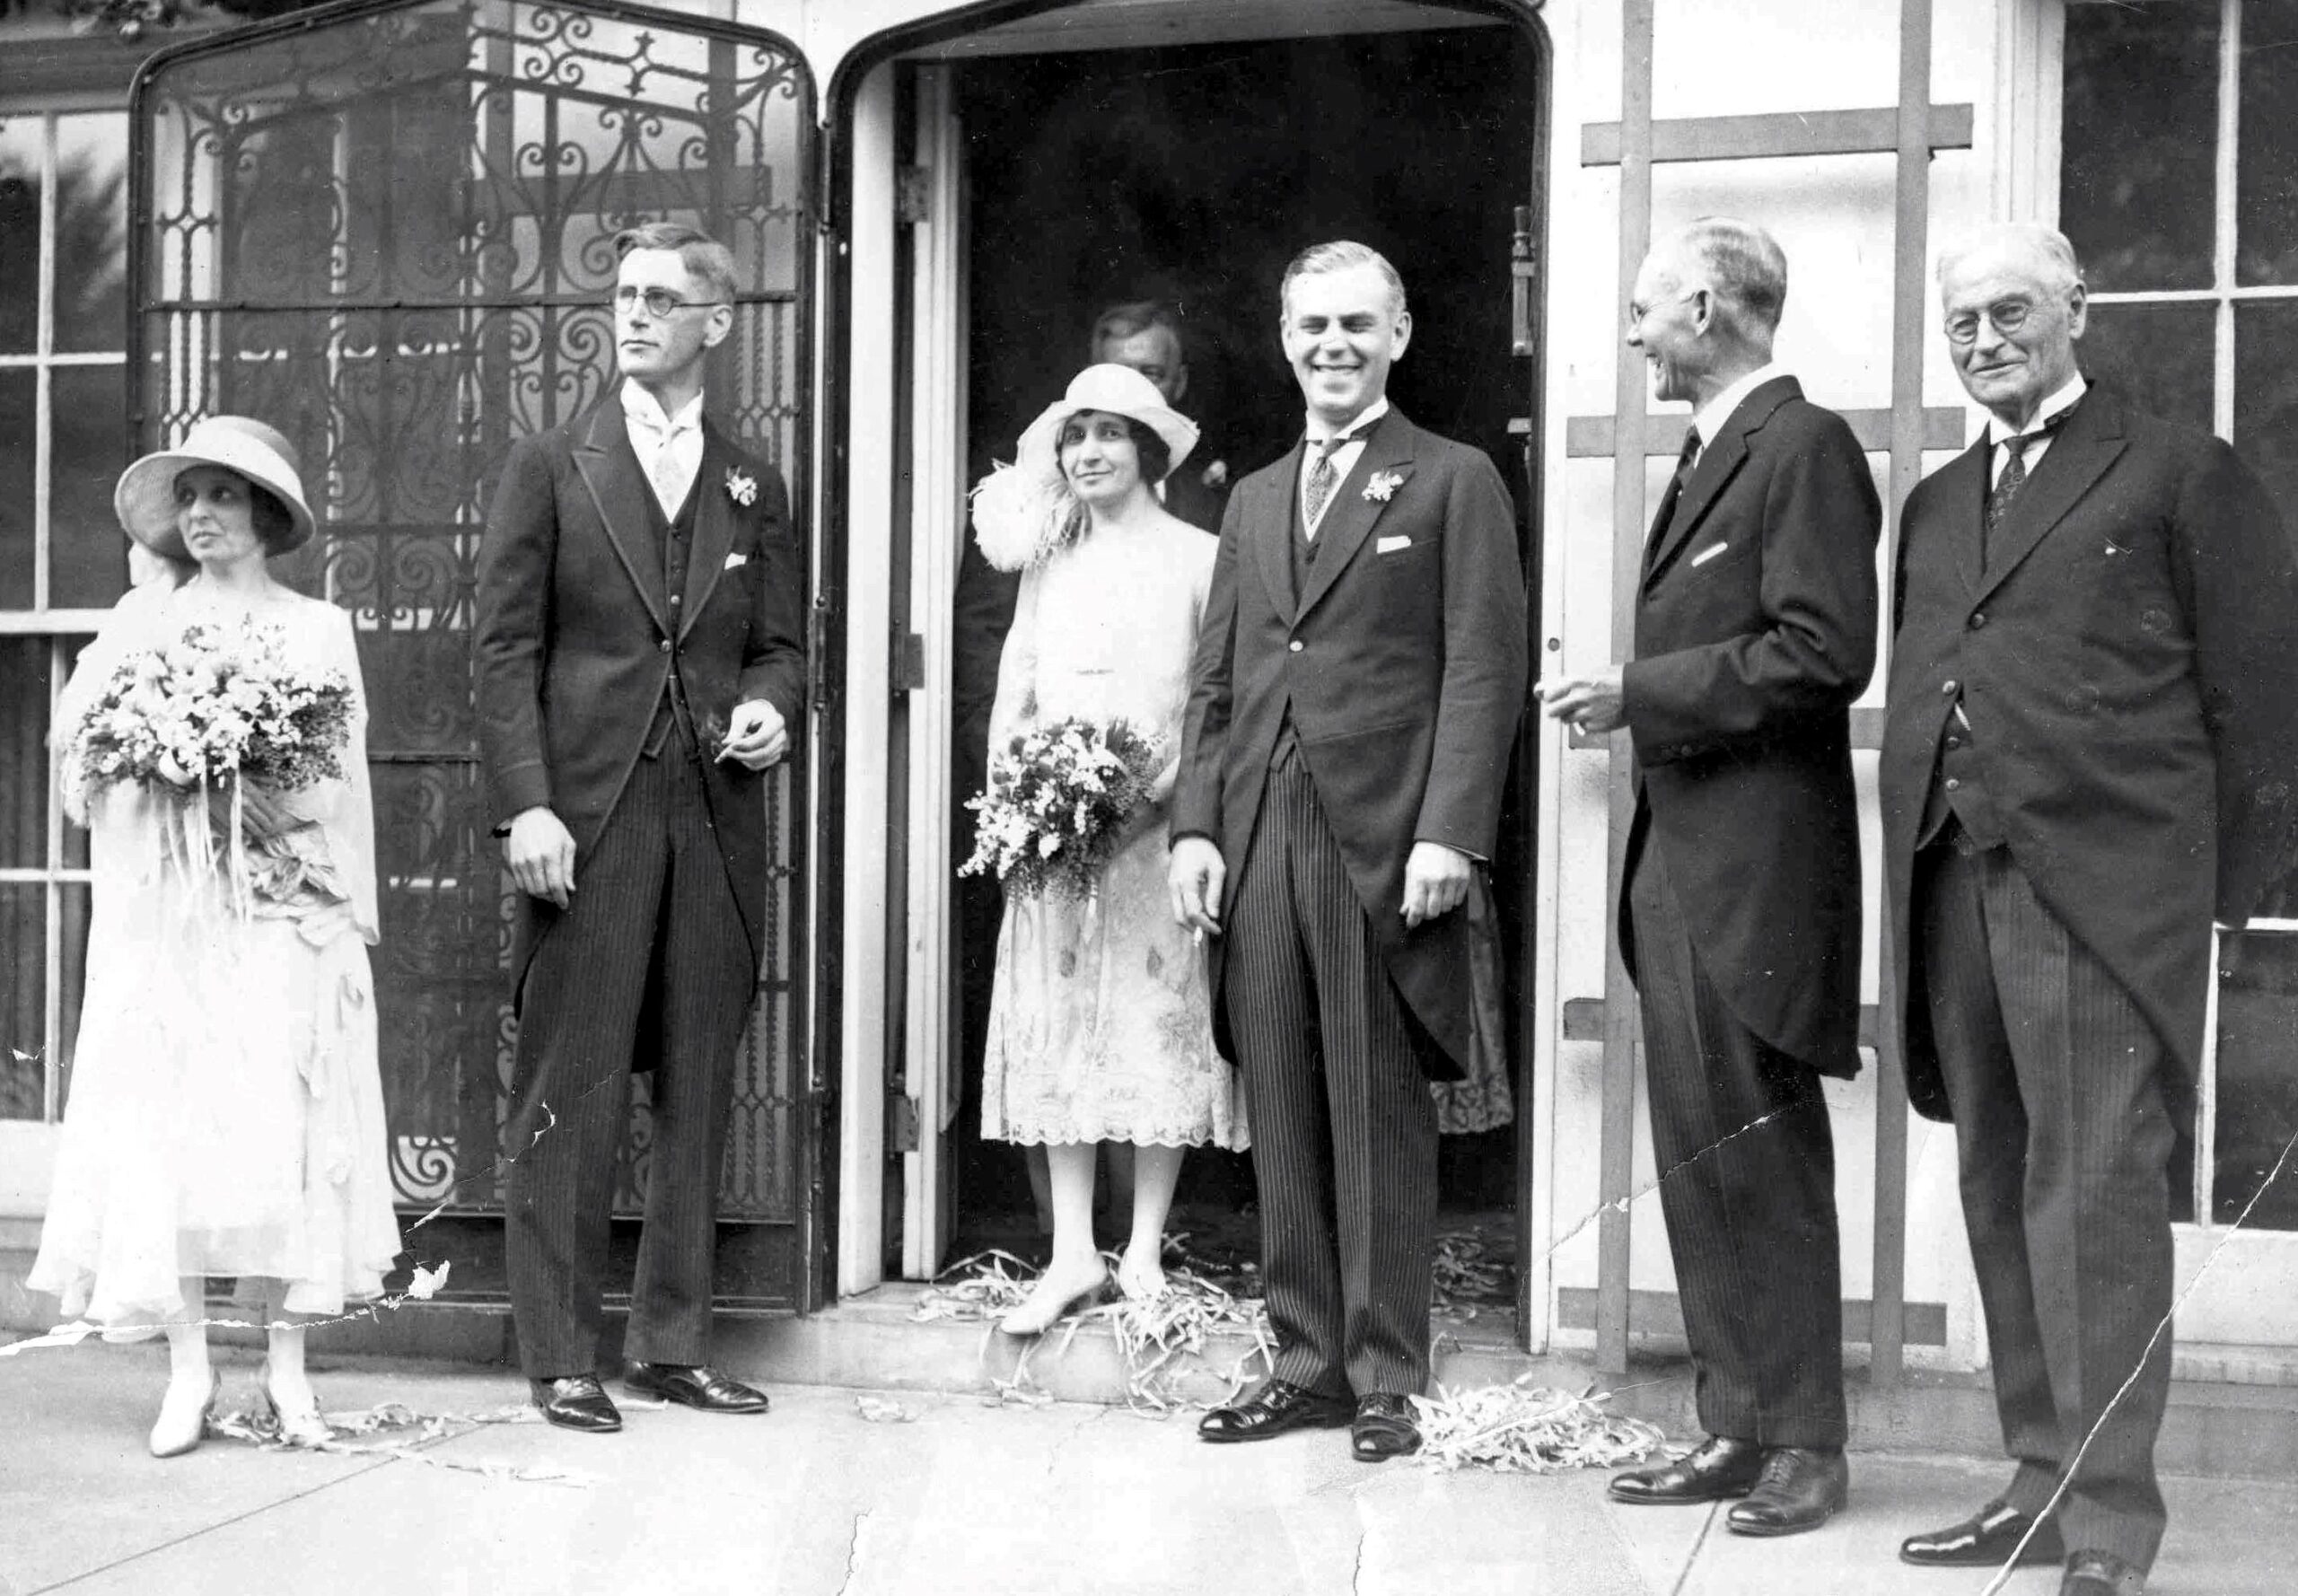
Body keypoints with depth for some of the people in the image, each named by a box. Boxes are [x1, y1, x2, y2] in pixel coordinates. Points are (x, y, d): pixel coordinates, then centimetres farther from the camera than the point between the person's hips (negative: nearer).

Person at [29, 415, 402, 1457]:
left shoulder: (317, 629, 10)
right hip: (159, 911, 2)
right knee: (164, 1118, -5)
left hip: (280, 910, -1)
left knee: (280, 1121, -6)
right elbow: (79, 747, 7)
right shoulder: (143, 621, 14)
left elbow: (336, 783, 4)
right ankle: (188, 1366, -1)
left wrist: (253, 776, -12)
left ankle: (287, 1368, -1)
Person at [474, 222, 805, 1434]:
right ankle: (562, 1358, 6)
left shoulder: (753, 491, 15)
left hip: (715, 819, 3)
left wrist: (771, 705, -4)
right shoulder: (547, 468, 6)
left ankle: (673, 1344, 16)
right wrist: (526, 805, -11)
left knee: (697, 1094, 7)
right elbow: (506, 649, 0)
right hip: (586, 819, -3)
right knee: (570, 1093, -2)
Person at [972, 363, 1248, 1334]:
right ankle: (1073, 1255, 7)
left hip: (1156, 828, -4)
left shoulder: (1198, 558, 2)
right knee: (1058, 1033, 2)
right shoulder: (1047, 563, 15)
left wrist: (1160, 788, -16)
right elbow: (1014, 692, 14)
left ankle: (1144, 1253, 7)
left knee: (1160, 1025, -1)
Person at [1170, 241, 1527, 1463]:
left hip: (1384, 843, -5)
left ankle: (1387, 1376, 8)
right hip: (1257, 842, 5)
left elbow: (1483, 671, -4)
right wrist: (1195, 825, 7)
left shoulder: (1454, 483, 3)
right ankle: (1307, 1361, 15)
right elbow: (1215, 680, 18)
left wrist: (1449, 833, -14)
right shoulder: (1253, 499, 21)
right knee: (1283, 1119, 7)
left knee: (1381, 1119, -1)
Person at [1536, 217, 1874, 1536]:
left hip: (1758, 867, -9)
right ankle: (1740, 1427, 21)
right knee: (1701, 1158, 12)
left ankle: (1806, 1442, 11)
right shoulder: (1710, 453, 18)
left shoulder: (1806, 446, -10)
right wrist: (1625, 693, 6)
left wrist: (1641, 690, -16)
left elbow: (1826, 652, -19)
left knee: (1763, 1160, -1)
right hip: (1681, 862, 9)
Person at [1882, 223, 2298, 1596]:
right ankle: (2043, 1484, 18)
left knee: (2097, 1198, -7)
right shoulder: (1936, 504, 20)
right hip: (1956, 890, 6)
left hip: (2103, 891, -6)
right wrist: (1918, 881, 10)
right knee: (2001, 1194, 9)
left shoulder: (2179, 474, 2)